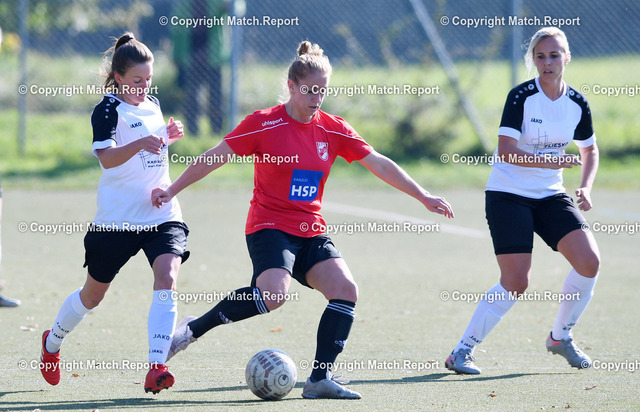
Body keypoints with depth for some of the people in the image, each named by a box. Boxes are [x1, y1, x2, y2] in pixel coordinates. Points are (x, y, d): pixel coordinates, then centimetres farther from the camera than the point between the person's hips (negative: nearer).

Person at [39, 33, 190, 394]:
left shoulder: (153, 104, 11)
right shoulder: (108, 110, -10)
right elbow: (107, 158, -26)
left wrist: (170, 135, 10)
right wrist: (140, 144, -42)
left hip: (162, 214, 4)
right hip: (117, 217, -4)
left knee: (167, 276, -21)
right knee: (93, 294, 12)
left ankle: (157, 366, -24)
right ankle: (53, 342, 40)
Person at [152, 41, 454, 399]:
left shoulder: (334, 130, 6)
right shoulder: (264, 124, -7)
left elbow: (380, 165, 9)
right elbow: (215, 157, -1)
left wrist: (424, 197, 5)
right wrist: (172, 191, -1)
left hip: (312, 232, 6)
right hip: (270, 227, -6)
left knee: (346, 289, -15)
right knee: (274, 292, -31)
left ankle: (321, 379, -9)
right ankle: (193, 328, -14)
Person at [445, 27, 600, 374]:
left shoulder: (577, 104, 1)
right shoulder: (521, 97, -14)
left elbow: (589, 150, 17)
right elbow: (505, 152, -21)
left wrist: (586, 188, 1)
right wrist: (551, 161, -29)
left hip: (550, 195, 5)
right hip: (508, 194, -5)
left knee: (589, 261, -12)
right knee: (516, 282, -13)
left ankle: (560, 336, 10)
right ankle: (462, 352, -1)